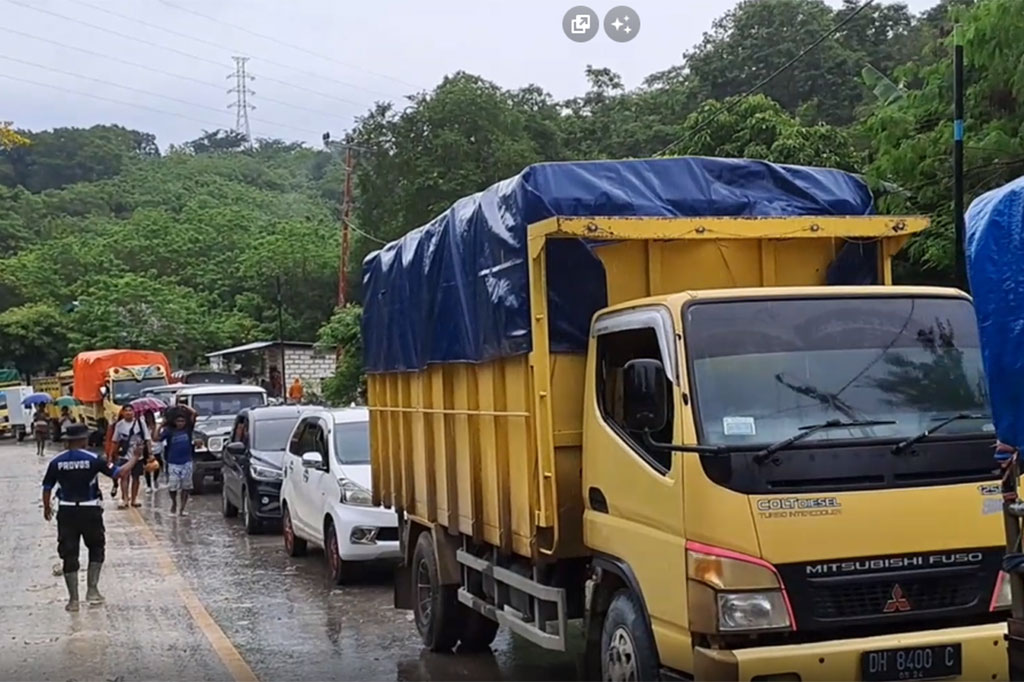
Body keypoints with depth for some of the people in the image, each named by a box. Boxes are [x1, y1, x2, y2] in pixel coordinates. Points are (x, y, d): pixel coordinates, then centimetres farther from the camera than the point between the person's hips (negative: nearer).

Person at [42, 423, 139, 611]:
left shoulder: (56, 462, -3)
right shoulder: (93, 459, -9)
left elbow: (47, 488, 2)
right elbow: (119, 472, -8)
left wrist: (46, 507, 19)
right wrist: (134, 458, 9)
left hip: (66, 512, 1)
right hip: (90, 511, -1)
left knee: (69, 554, 7)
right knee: (96, 548, 19)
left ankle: (73, 599, 8)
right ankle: (92, 589, 11)